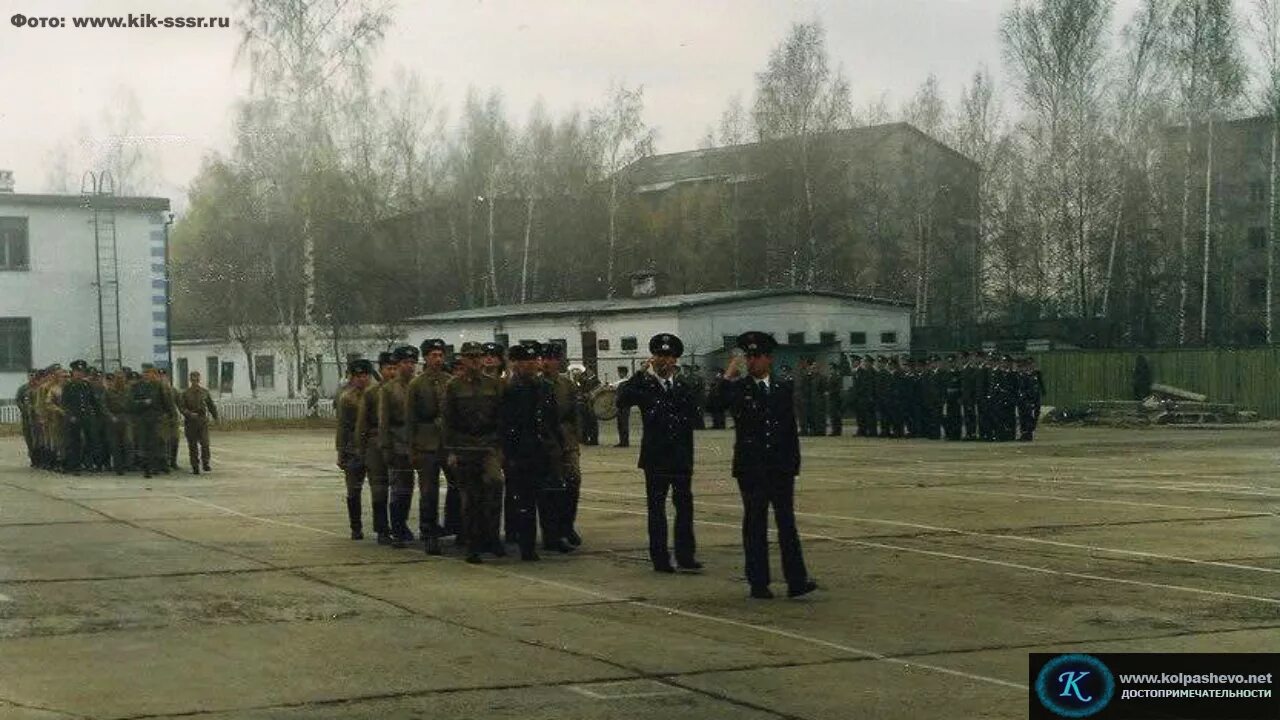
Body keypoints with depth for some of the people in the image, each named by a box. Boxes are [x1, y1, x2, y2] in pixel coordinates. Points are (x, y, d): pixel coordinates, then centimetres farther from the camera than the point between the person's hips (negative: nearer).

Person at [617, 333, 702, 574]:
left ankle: (685, 554, 9)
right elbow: (624, 398, -20)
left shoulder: (685, 385, 9)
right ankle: (660, 558, 7)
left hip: (681, 456, 3)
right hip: (656, 457, -2)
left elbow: (695, 415, 4)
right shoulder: (643, 384, -1)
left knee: (685, 505, 3)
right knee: (656, 508, 3)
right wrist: (642, 372, -20)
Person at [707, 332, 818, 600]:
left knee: (787, 523, 1)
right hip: (751, 468, -2)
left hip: (781, 467, 2)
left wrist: (794, 462, 6)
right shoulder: (737, 388, 2)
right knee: (755, 525, 3)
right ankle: (758, 583, 8)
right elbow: (716, 404, -18)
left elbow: (791, 427, 11)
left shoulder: (784, 388, 9)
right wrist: (728, 376, -23)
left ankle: (796, 581, 0)